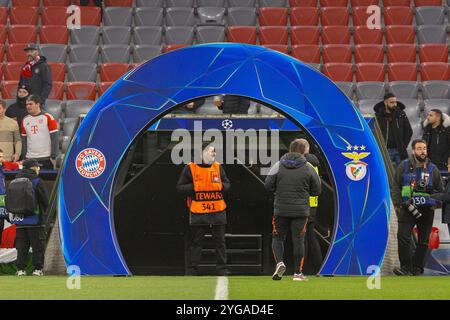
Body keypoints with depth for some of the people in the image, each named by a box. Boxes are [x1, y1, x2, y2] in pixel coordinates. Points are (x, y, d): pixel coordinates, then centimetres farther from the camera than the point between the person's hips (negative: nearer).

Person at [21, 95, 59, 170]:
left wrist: (54, 156, -11)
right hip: (30, 159, 4)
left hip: (46, 158, -4)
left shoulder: (48, 118, -3)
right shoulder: (25, 120, 11)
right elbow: (24, 141, 15)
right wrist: (24, 157, 9)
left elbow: (54, 138, -6)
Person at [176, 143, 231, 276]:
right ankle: (192, 269, 9)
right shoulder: (190, 168, -1)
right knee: (196, 241, 2)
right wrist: (195, 187, -15)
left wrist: (220, 186, -8)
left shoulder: (218, 167, 11)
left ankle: (222, 269, 12)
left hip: (218, 211, 3)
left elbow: (227, 184, 14)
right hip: (198, 212, -3)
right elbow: (180, 187, -1)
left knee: (220, 241, 6)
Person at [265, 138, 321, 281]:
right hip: (301, 211, 0)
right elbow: (316, 190, 3)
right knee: (298, 240, 6)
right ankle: (298, 272, 8)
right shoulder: (309, 168, -2)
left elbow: (268, 186, -2)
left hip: (281, 210, 0)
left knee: (277, 237, 14)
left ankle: (279, 262, -9)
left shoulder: (278, 166, -2)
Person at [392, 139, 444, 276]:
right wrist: (398, 204, -4)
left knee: (423, 241, 6)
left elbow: (440, 191, 12)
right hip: (407, 208, -1)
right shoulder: (404, 166, 5)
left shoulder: (432, 169, 8)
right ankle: (406, 268, -12)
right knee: (403, 237, -14)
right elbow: (396, 186, 6)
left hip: (426, 210, 2)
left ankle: (417, 269, 14)